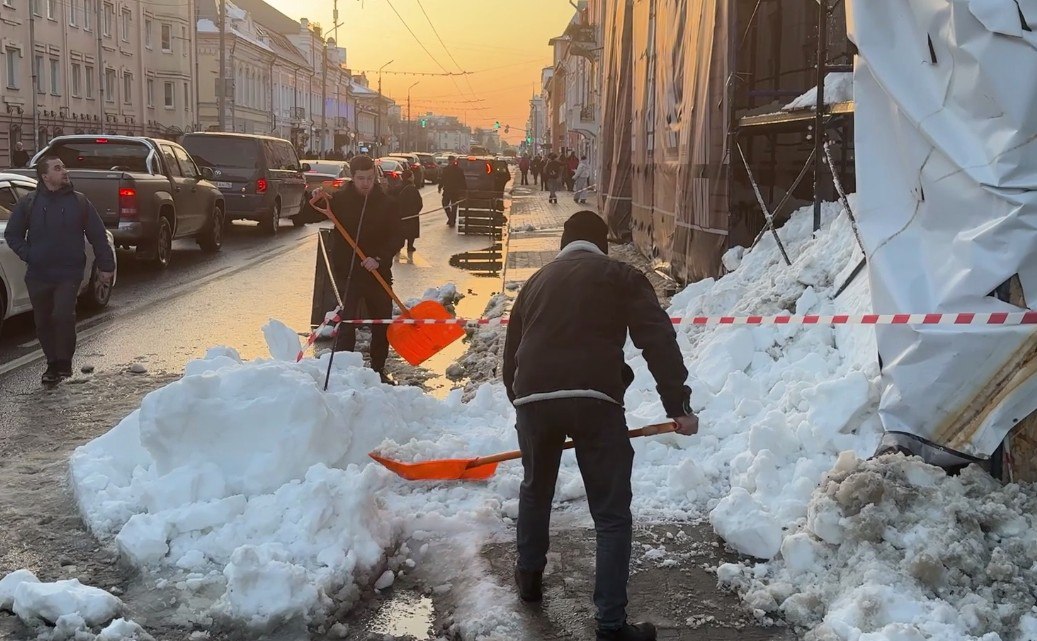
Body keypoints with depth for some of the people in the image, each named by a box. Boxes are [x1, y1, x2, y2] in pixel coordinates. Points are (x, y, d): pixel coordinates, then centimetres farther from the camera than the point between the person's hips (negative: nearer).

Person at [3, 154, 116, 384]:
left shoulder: (79, 201, 2)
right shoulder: (28, 203, 3)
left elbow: (98, 236, 4)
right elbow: (12, 234, 11)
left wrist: (106, 266, 1)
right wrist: (27, 254, -2)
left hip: (69, 273, -2)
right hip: (38, 276, 2)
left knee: (63, 315, -18)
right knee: (43, 322, 9)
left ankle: (64, 362, -1)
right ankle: (52, 364, 25)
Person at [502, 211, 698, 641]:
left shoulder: (537, 281, 26)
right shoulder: (621, 277, 13)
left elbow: (511, 352, 29)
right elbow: (659, 341, -2)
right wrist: (678, 404, -4)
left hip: (533, 396, 4)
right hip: (594, 398, -4)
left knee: (535, 490, 30)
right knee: (612, 514, 4)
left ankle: (529, 577, 44)